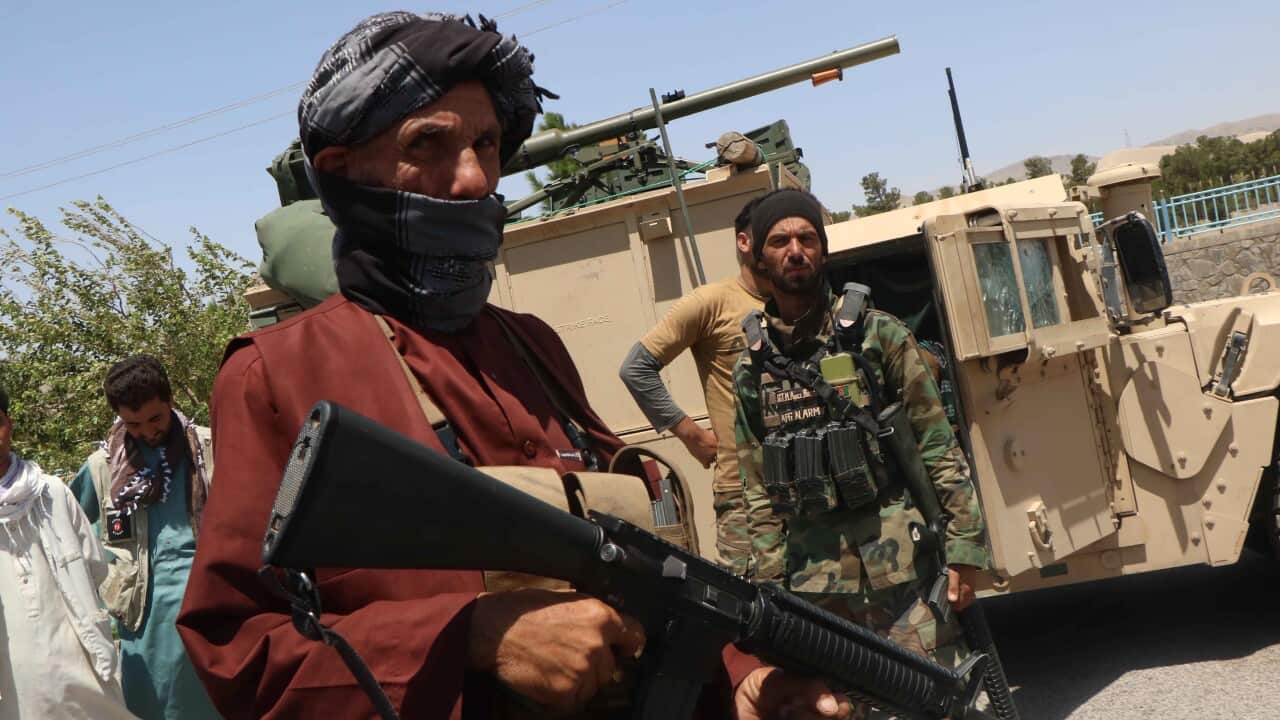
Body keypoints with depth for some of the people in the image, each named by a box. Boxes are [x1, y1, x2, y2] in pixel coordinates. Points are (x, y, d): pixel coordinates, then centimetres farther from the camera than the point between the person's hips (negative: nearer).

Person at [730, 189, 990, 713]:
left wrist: (964, 548, -7)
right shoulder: (751, 367, 9)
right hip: (815, 575, 3)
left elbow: (940, 450, -1)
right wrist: (771, 584, 6)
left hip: (903, 557, -2)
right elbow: (759, 492, 11)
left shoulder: (877, 334, 1)